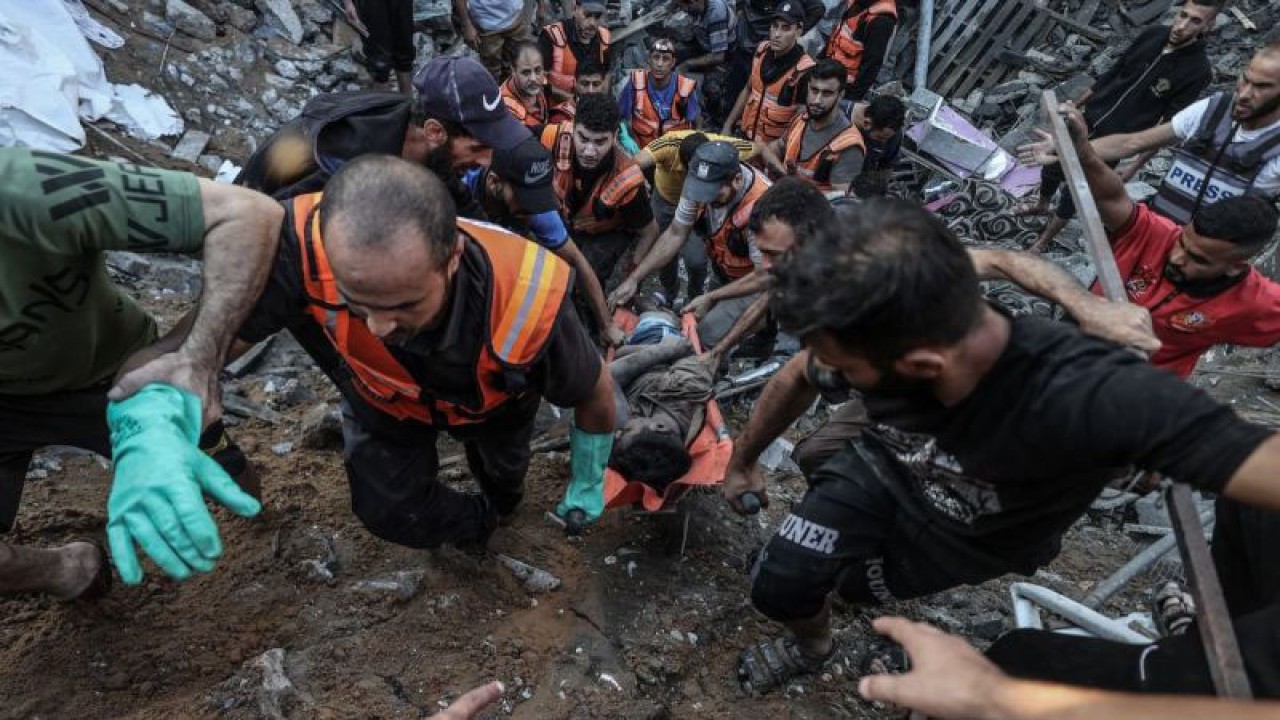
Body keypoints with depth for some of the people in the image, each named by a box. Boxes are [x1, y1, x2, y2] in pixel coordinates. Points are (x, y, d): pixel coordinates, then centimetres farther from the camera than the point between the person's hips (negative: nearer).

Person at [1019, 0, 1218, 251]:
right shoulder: (1152, 35, -5)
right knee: (1052, 167, 20)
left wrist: (1135, 167, -17)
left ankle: (1043, 242, 20)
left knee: (1073, 194, 2)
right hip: (1087, 120, 5)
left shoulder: (1198, 71, -18)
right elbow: (1113, 72, 8)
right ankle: (1041, 205, 50)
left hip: (1113, 141, -5)